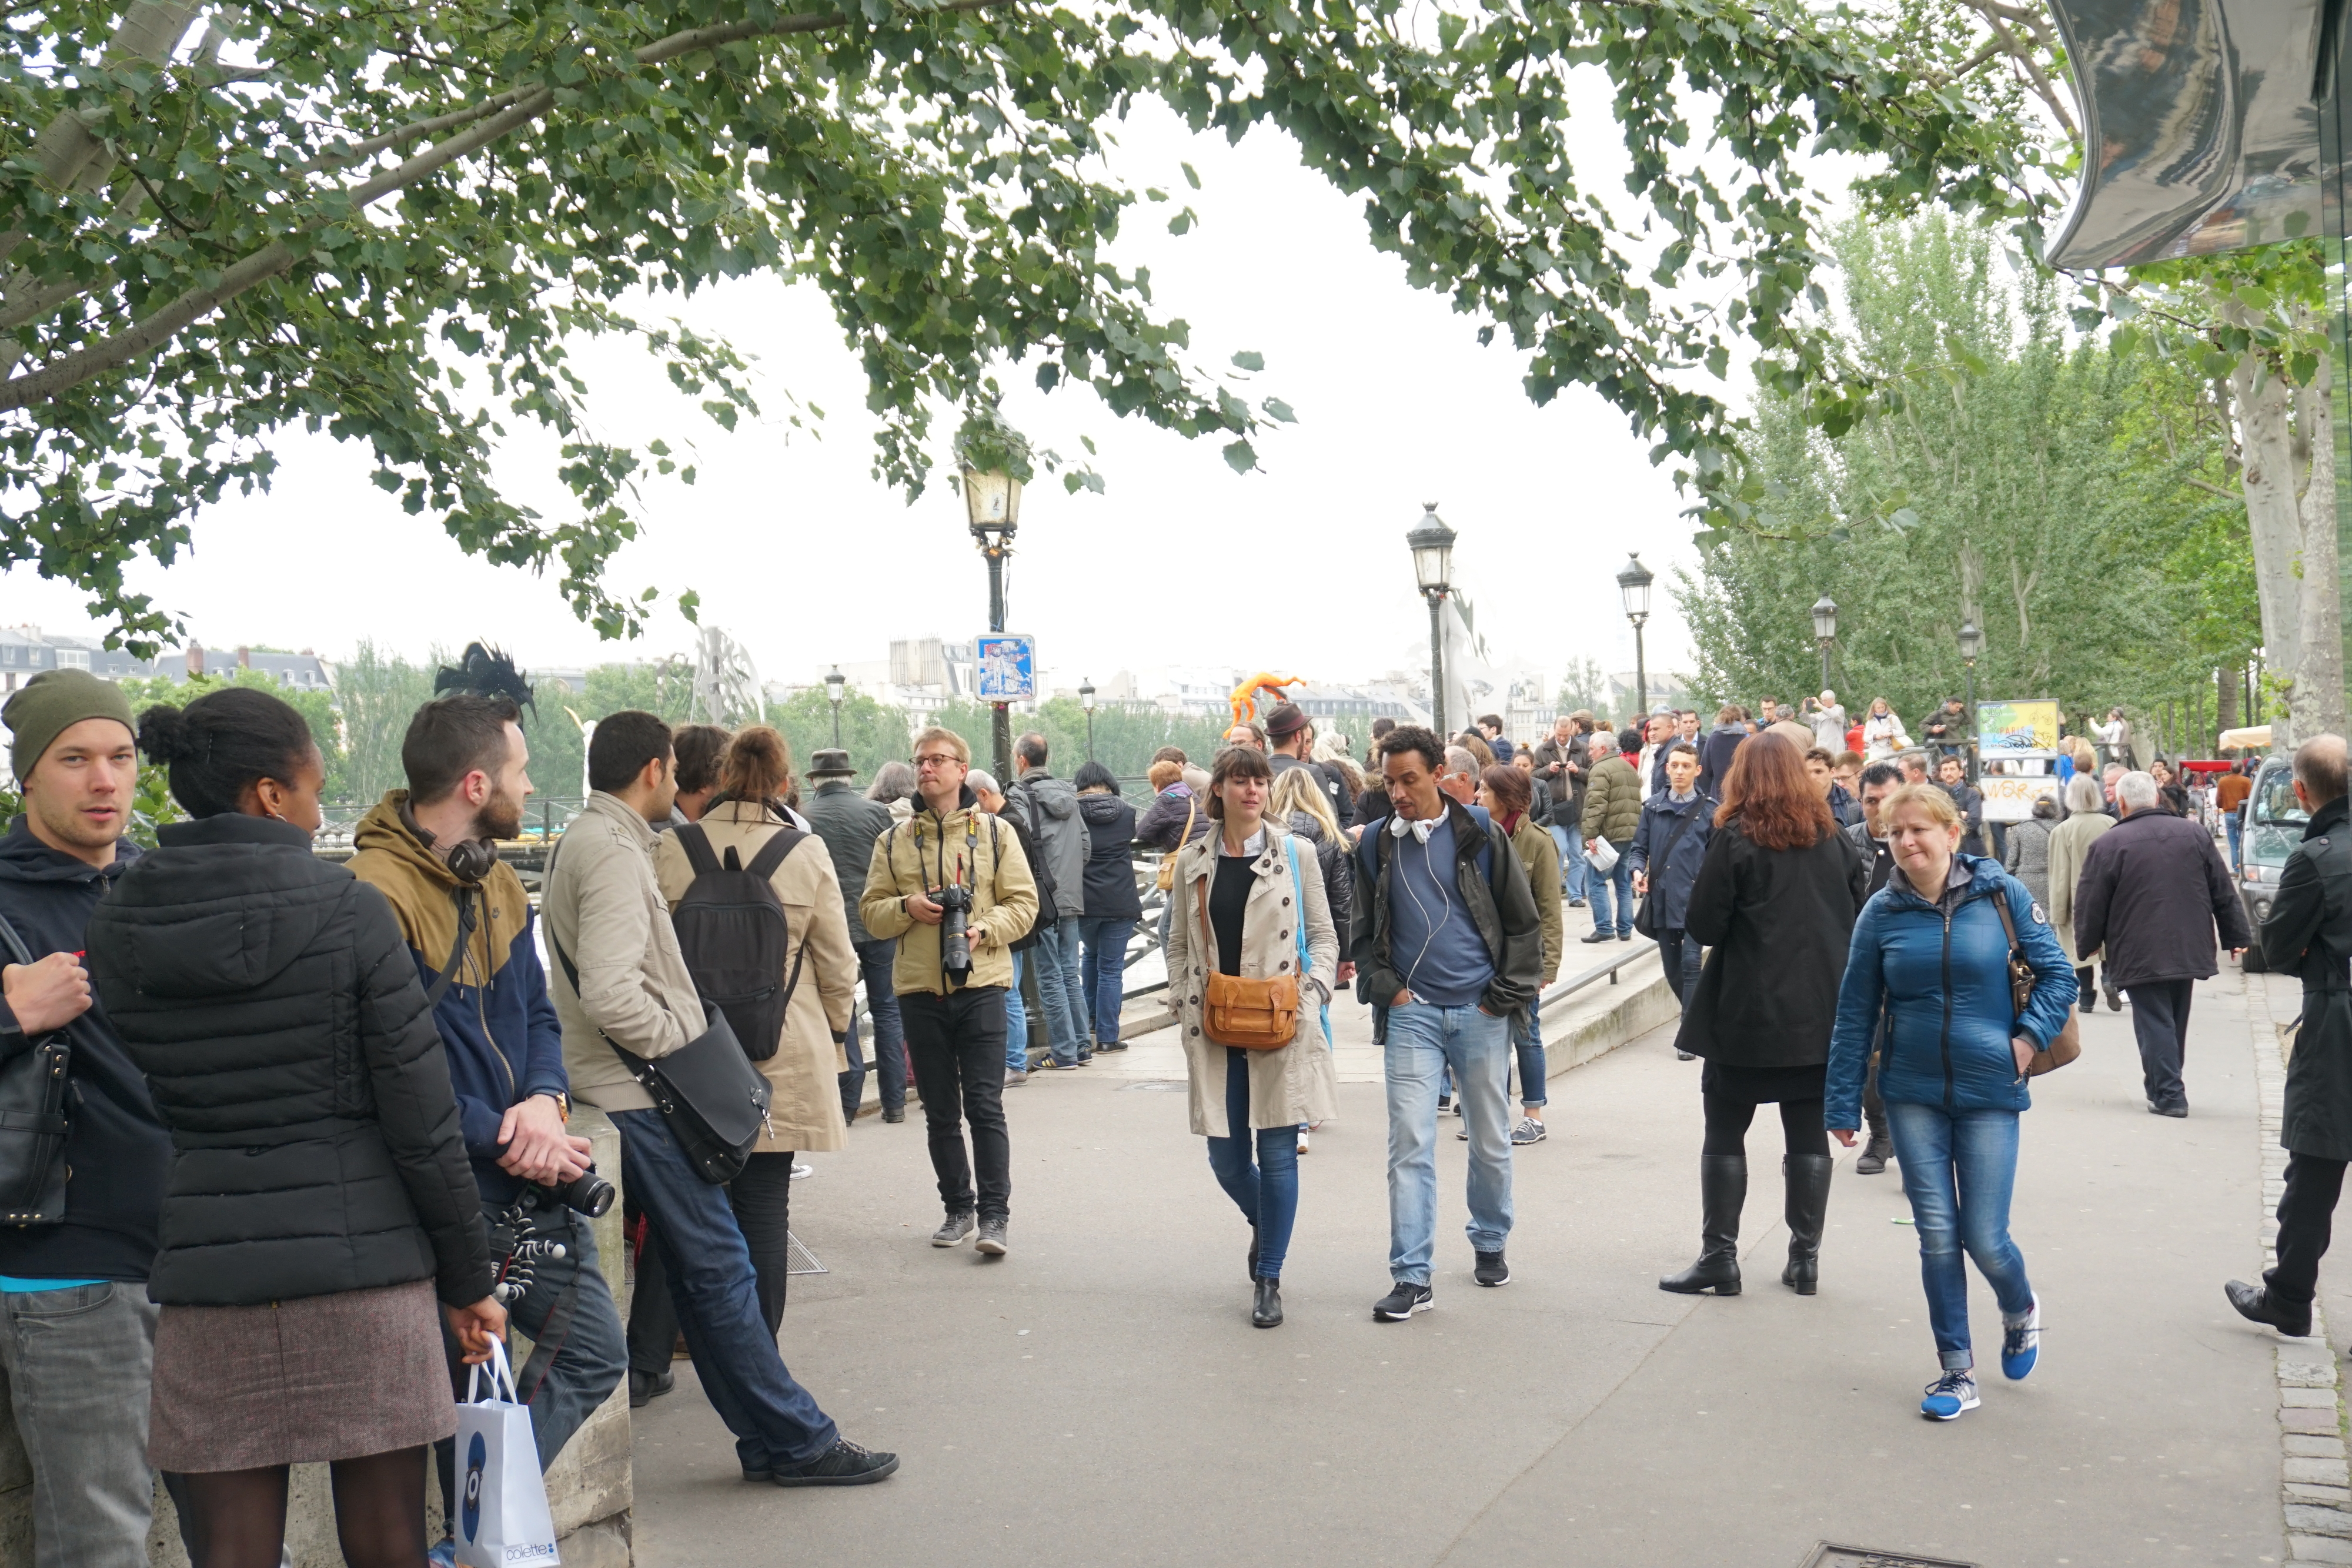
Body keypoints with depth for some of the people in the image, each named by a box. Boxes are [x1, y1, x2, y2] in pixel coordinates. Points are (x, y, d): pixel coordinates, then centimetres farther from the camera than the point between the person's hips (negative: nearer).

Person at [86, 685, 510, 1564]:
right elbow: (421, 1118, -7)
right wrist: (467, 1278, 3)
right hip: (364, 1262, -3)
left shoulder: (116, 932, 3)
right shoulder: (345, 908, -7)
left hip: (204, 1269, 3)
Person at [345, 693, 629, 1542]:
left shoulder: (498, 882, 11)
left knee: (595, 1351, 13)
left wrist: (545, 1099, -9)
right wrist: (505, 1137, -18)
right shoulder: (378, 891, -18)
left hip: (533, 1186, 8)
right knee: (471, 1395, 5)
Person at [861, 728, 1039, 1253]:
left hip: (981, 985, -2)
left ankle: (994, 1214, -1)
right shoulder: (895, 841, 9)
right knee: (940, 1111, 10)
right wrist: (906, 908, -10)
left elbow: (1023, 903, 2)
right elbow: (871, 910, 10)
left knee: (984, 1105, -5)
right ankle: (958, 1208, 21)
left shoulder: (994, 833, 4)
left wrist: (985, 928, -15)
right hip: (920, 991, 3)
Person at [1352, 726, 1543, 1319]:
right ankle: (1411, 1277, -4)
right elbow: (1364, 933, 15)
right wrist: (1387, 986, 0)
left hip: (1481, 1013, -1)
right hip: (1413, 1013, 1)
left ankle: (1490, 1244, 35)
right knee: (1410, 1144, -7)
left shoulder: (1480, 835, -2)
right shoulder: (1377, 845, 4)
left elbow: (1525, 923, 3)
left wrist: (1505, 997, -3)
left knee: (1491, 1143, 12)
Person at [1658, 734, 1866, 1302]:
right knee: (1809, 1136, 10)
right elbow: (1858, 918, 10)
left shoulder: (1736, 839, -10)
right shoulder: (1833, 839, 4)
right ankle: (1805, 1257, 14)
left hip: (1749, 1013, -4)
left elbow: (1702, 926, -12)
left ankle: (1720, 1256, 6)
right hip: (1823, 1011, 4)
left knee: (1725, 1133, 6)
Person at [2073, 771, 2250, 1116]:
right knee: (2174, 1021, 18)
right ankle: (2163, 1084, 29)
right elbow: (2224, 893, 8)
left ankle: (2169, 1095, -5)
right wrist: (2236, 937, 15)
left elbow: (2090, 905, -6)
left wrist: (2088, 944, 10)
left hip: (2139, 955, -5)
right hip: (2188, 950, 5)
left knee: (2154, 1023, 0)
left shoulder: (2107, 845, -10)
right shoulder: (2195, 834, 5)